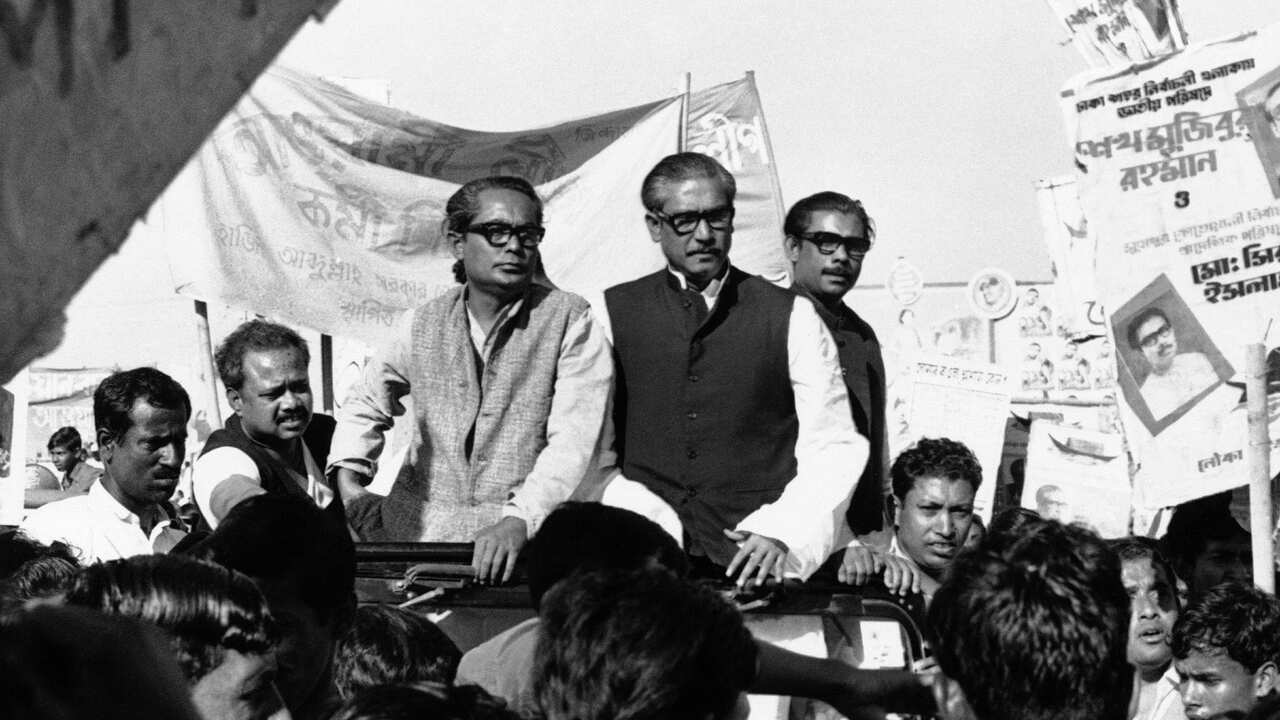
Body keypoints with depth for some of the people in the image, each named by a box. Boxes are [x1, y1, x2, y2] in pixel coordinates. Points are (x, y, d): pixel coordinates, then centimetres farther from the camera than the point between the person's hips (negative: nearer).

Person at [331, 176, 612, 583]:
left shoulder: (569, 321, -1)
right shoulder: (423, 325, 10)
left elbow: (572, 441, -11)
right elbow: (366, 404, 28)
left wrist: (519, 520, -24)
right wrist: (348, 477, 12)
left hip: (529, 536, -3)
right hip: (421, 532, 3)